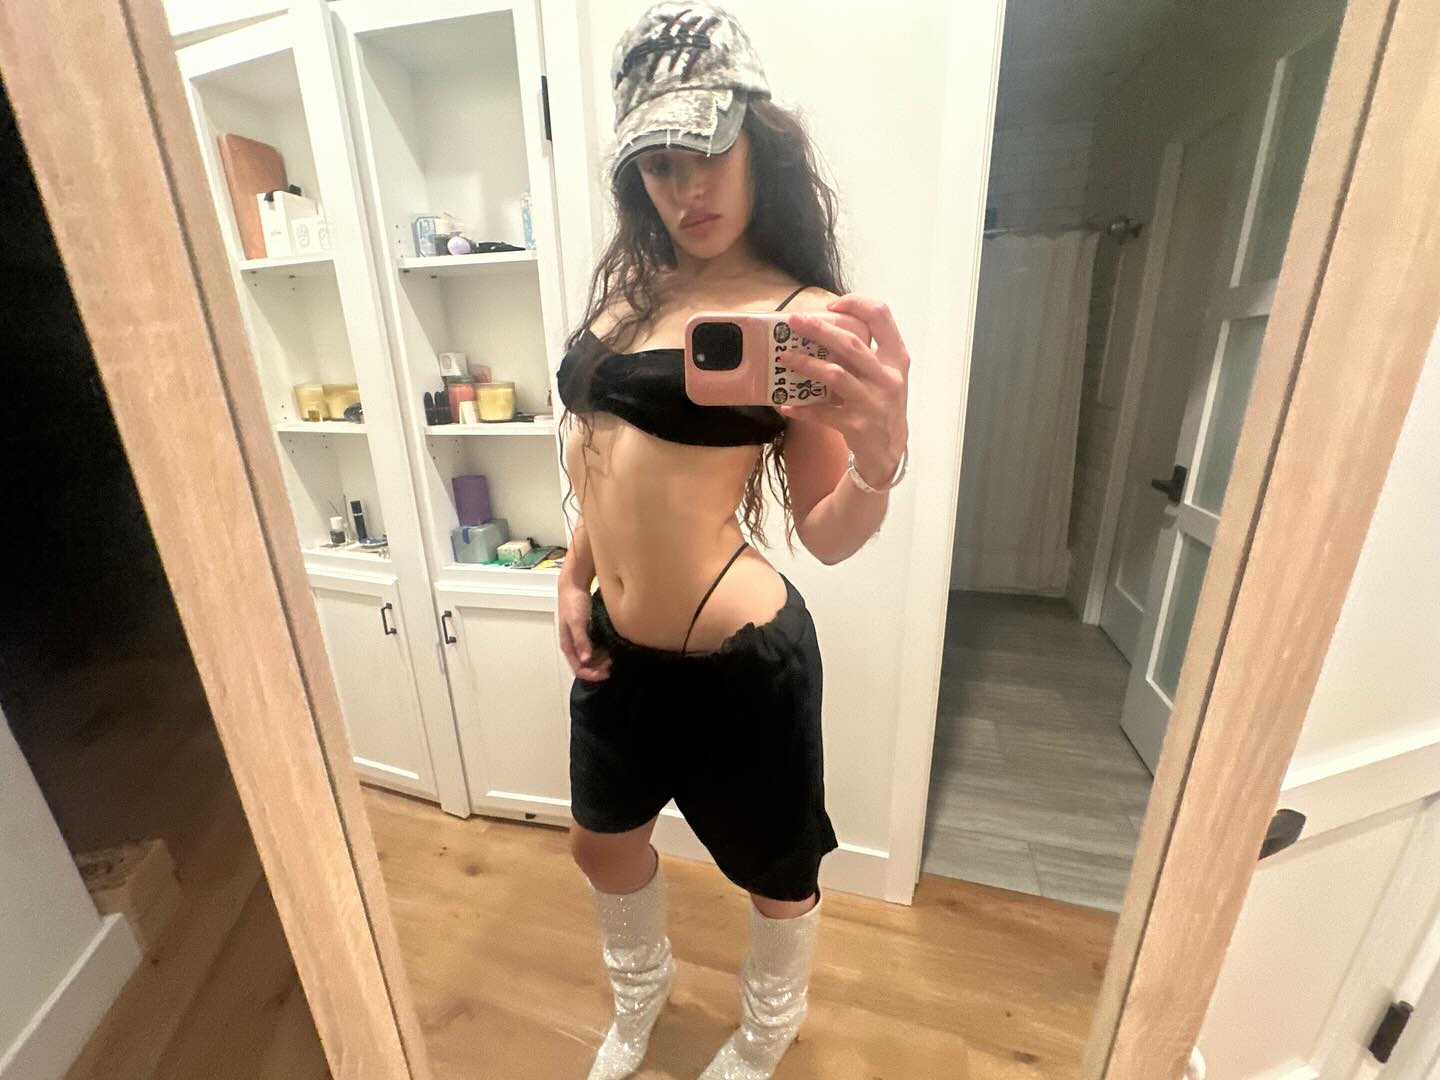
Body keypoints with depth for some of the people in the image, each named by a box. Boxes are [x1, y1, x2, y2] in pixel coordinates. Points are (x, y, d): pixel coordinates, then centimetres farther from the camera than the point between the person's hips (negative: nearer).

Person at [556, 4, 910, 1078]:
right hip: (614, 644, 7)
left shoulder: (801, 314, -12)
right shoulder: (633, 284, 7)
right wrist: (574, 578, 11)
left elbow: (826, 535, -13)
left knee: (775, 873, 21)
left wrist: (880, 458, -34)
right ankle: (641, 994, 64)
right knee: (604, 841, 28)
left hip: (737, 657, -6)